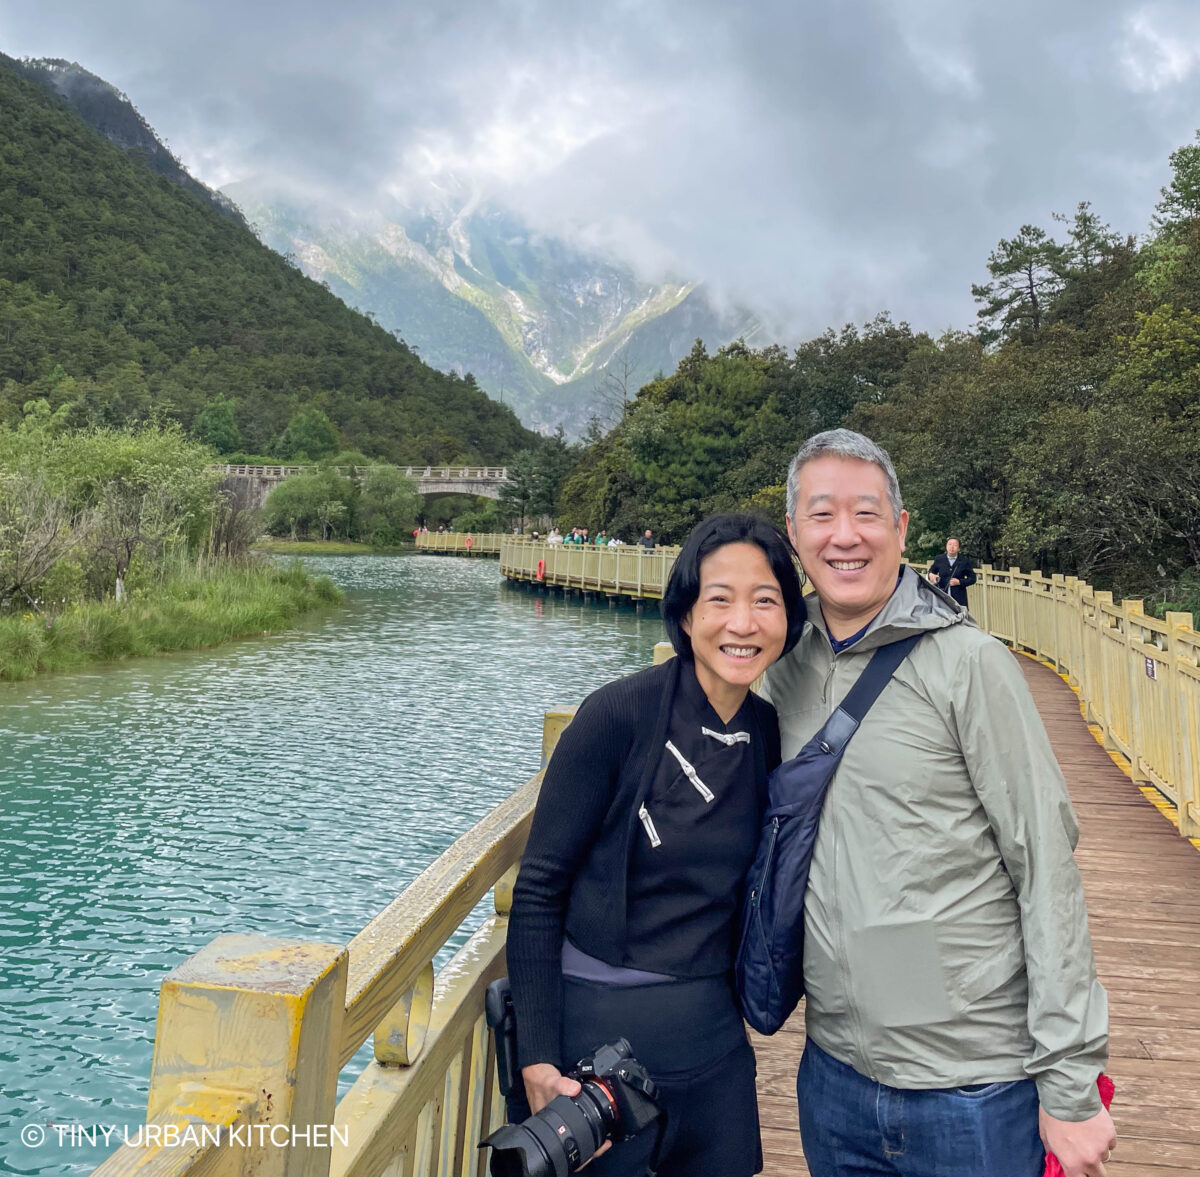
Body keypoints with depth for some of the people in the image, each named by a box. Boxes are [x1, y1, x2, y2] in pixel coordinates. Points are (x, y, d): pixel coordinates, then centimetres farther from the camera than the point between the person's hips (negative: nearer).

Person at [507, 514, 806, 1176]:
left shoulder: (773, 735, -1)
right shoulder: (621, 714, -17)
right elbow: (538, 890, -14)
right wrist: (537, 1059, -17)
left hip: (714, 1043, 5)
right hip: (598, 1030, -5)